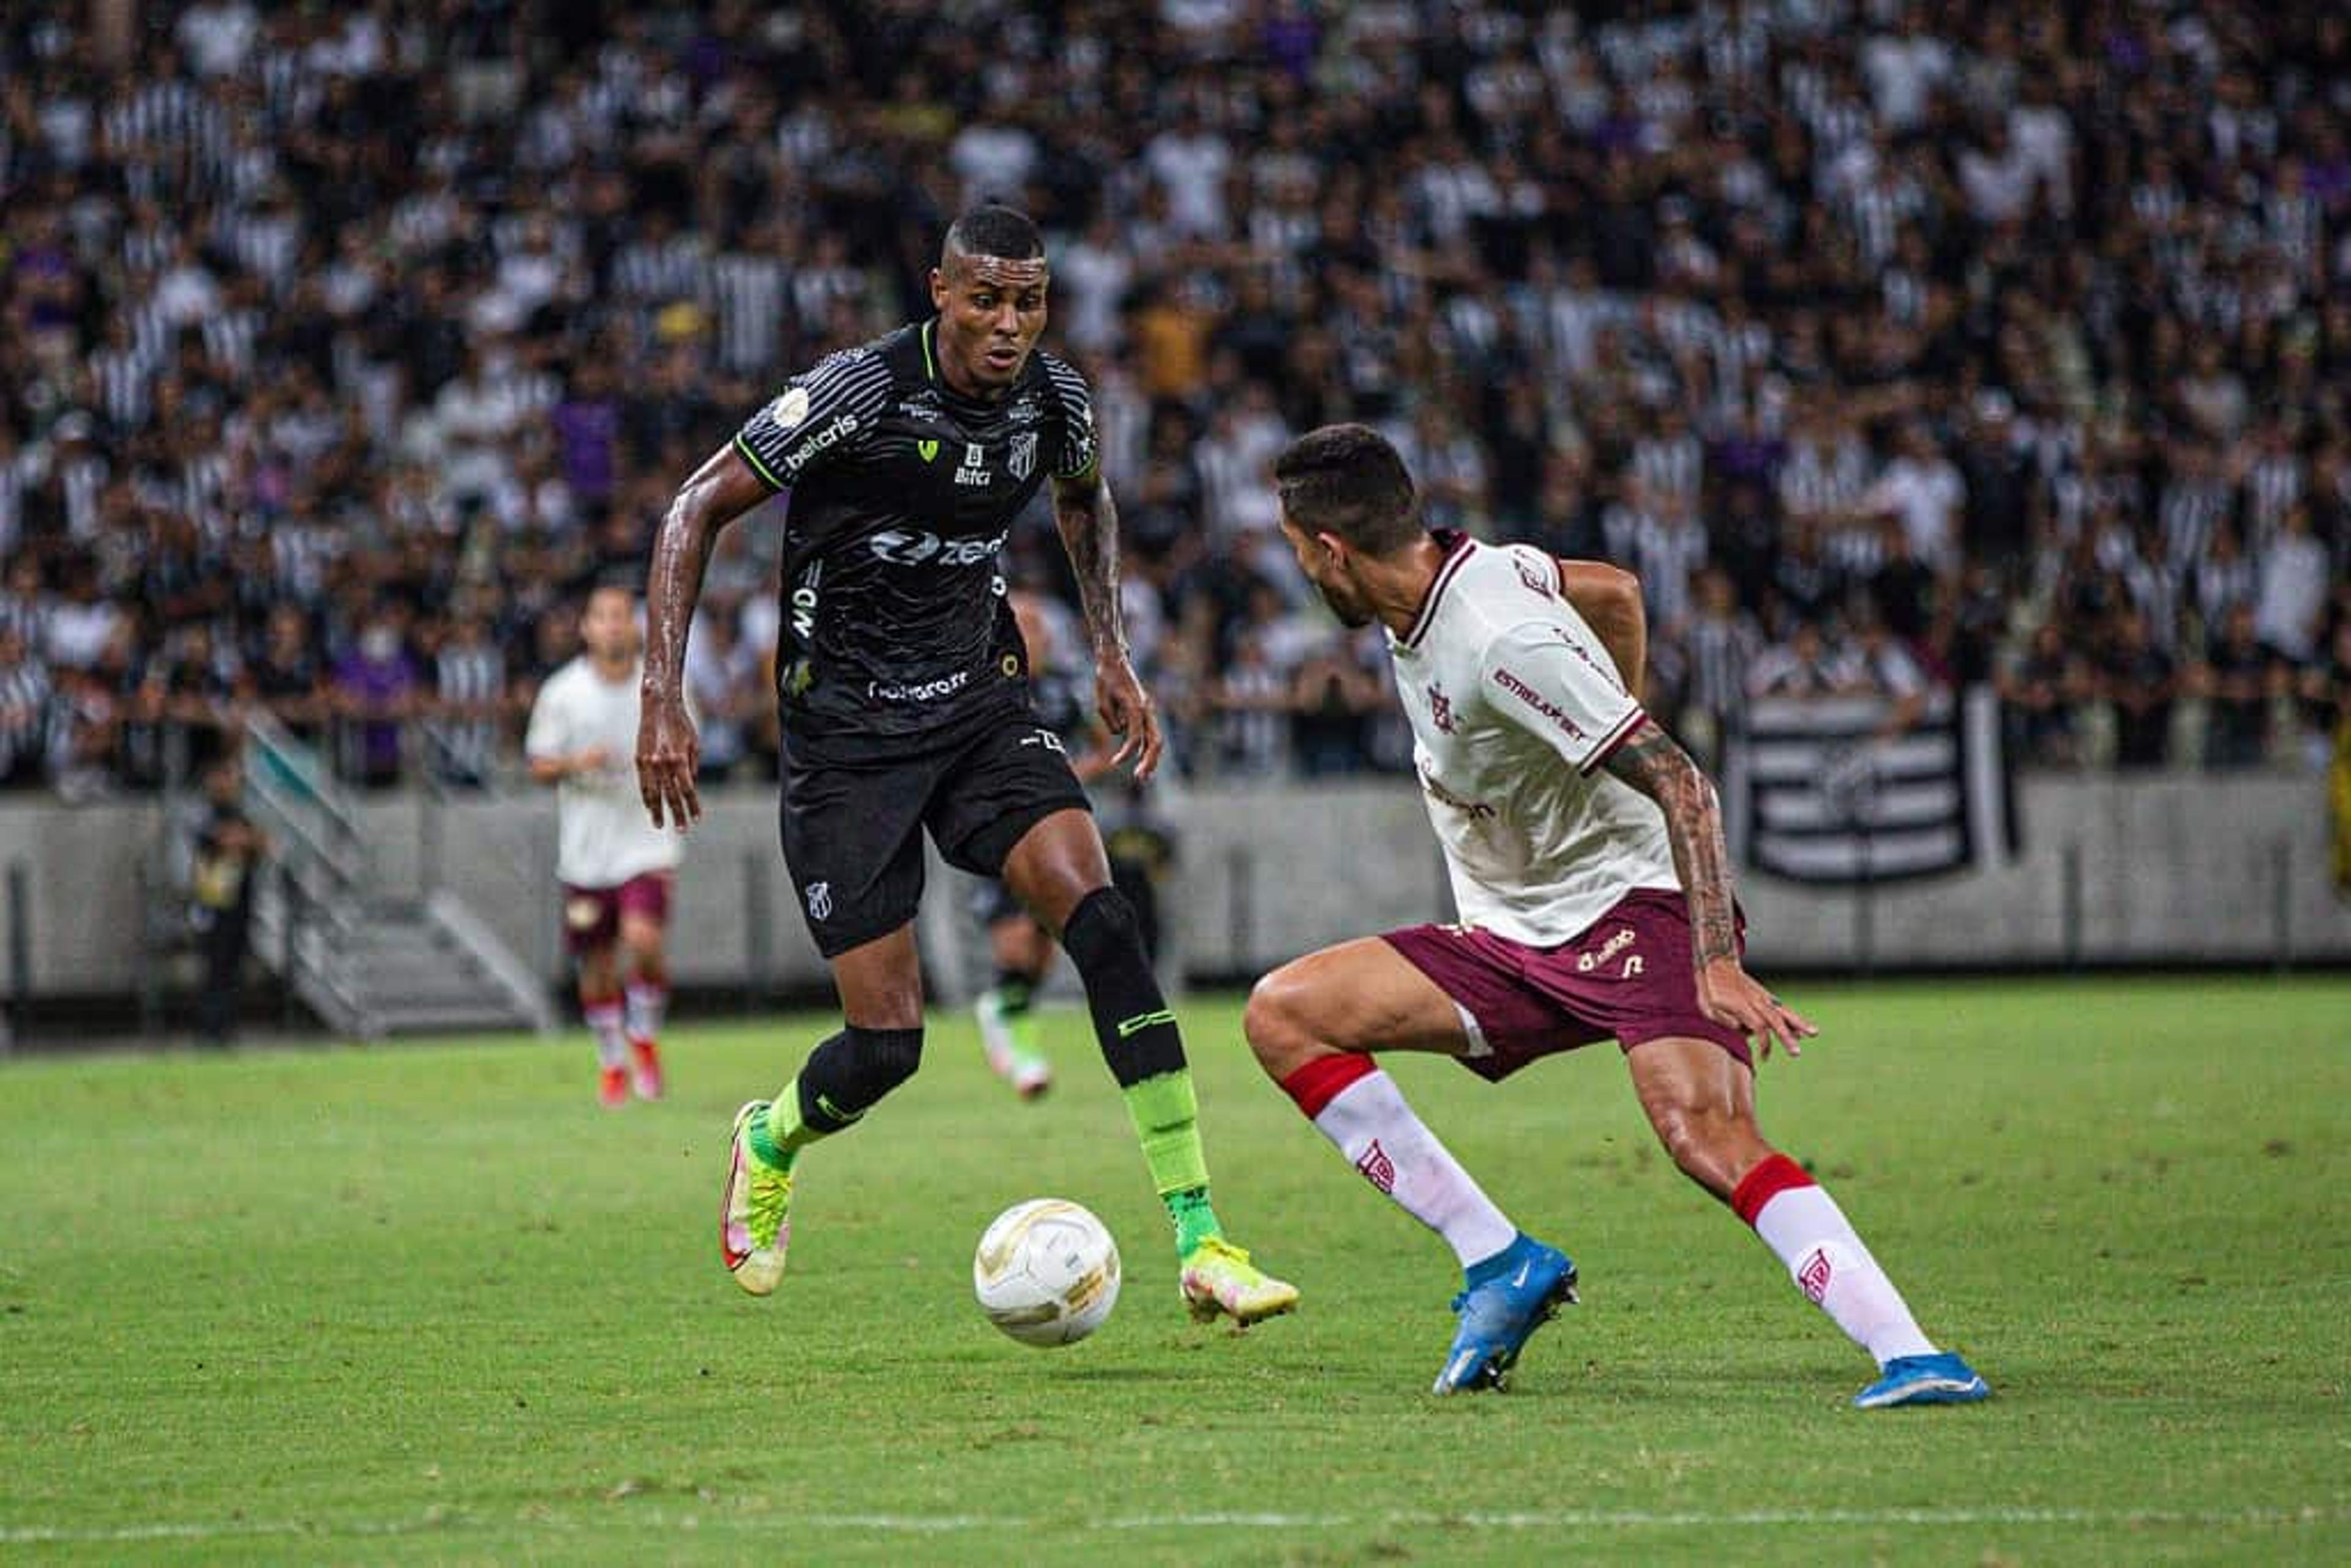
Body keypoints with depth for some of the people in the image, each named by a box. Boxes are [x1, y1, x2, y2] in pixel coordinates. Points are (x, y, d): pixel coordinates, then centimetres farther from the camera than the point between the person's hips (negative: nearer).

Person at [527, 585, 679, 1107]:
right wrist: (576, 764, -17)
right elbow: (539, 765, 2)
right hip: (586, 849, 1)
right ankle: (612, 1063, 26)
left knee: (643, 939, -21)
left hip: (648, 842, -1)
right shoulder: (562, 692, -3)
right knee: (596, 964, 6)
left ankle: (644, 1037, 4)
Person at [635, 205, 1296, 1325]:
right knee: (886, 1042, -8)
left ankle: (1201, 1244, -22)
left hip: (980, 704, 4)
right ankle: (770, 1140, 31)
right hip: (846, 735, -4)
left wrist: (1111, 654, 15)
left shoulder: (1055, 402, -2)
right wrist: (664, 701, -16)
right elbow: (696, 511, -10)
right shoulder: (857, 394, -18)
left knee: (1100, 920, -21)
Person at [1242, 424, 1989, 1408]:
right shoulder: (1467, 571, 3)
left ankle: (1913, 1360, -37)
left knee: (1713, 1145, -32)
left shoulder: (1500, 640, -24)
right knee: (1282, 1015, -4)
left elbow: (1679, 783, -27)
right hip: (1514, 941, 10)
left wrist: (1718, 965, -35)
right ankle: (1498, 1262, -6)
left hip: (1635, 910, -10)